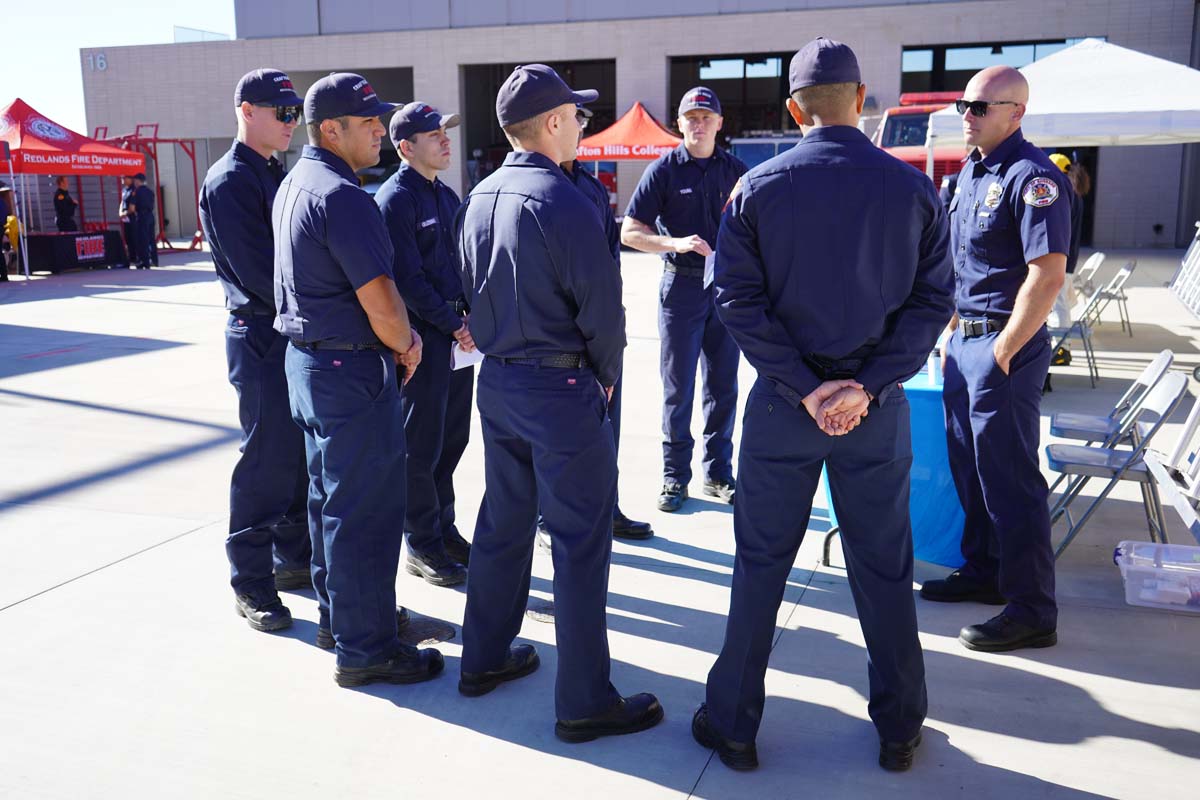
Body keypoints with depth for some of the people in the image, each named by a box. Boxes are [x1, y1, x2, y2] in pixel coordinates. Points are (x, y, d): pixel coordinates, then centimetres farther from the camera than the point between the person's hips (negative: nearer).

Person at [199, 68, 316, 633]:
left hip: (300, 336, 9)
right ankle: (251, 583, 11)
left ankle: (295, 557, 30)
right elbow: (258, 272, -19)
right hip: (263, 339, -8)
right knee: (266, 464, -2)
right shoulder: (229, 182, -12)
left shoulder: (277, 175, 15)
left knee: (302, 455, 15)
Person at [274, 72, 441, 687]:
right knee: (365, 509, -2)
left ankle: (336, 612, 35)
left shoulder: (294, 185, 12)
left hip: (305, 357, 11)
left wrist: (397, 334, 7)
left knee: (329, 493, 20)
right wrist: (404, 346, -4)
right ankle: (365, 648, 7)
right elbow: (380, 298, -23)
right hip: (350, 368, -10)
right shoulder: (341, 195, -20)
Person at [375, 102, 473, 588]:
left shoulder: (447, 196, 15)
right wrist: (454, 325, -14)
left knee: (452, 437, 14)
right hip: (422, 337, -8)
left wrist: (471, 317, 0)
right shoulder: (395, 199, -11)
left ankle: (443, 529, 27)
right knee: (421, 444, 1)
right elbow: (408, 279, -17)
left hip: (458, 336, 8)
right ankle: (422, 546, 12)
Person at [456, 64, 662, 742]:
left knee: (503, 522, 19)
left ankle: (485, 659, 33)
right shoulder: (565, 202, -18)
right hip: (562, 388, -8)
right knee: (581, 542, 1)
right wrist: (606, 376, 0)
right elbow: (601, 309, -16)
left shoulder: (480, 199, 7)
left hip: (496, 381, 8)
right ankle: (585, 702, 9)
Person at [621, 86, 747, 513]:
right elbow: (630, 232, -7)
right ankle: (675, 477, 13)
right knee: (678, 387, 3)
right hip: (682, 285, -3)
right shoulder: (663, 170, -2)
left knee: (723, 386, 9)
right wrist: (675, 243, -22)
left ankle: (718, 473, 21)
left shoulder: (735, 170, 7)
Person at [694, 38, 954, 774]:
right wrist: (869, 387, -11)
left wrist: (805, 389, -10)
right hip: (877, 408, 1)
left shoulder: (758, 188, -4)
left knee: (760, 565, 10)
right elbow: (932, 302, -7)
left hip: (782, 405, 0)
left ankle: (733, 725, 21)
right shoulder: (914, 188, -2)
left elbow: (738, 300, -9)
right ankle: (900, 730, 27)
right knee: (884, 568, 13)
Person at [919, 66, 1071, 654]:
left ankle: (1032, 611, 7)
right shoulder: (971, 170, 13)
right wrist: (955, 330, 16)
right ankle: (985, 572, 34)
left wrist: (1003, 352, -21)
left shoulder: (1032, 177, -16)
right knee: (968, 464, 17)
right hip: (964, 339, 9)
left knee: (1009, 477, -4)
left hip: (1004, 345, -9)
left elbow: (1048, 275, -22)